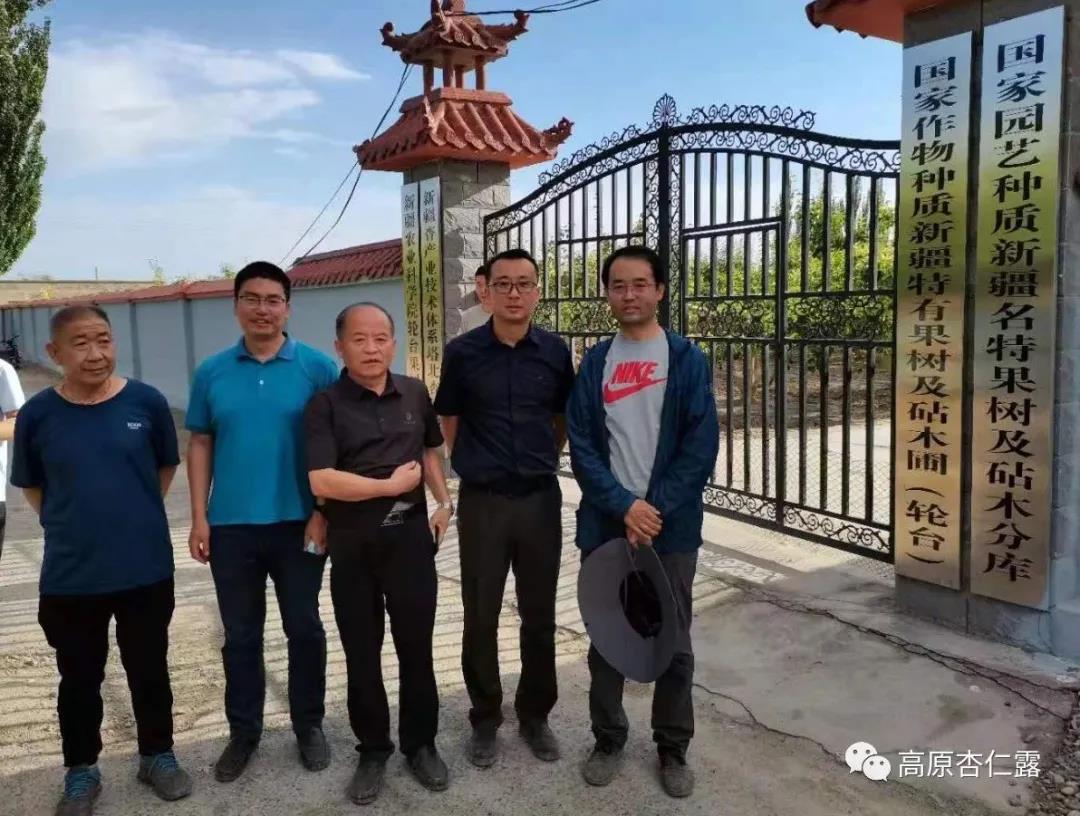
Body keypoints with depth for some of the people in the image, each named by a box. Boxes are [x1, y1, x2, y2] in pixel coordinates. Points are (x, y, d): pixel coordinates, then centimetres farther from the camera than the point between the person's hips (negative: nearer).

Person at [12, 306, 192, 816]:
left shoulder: (147, 402, -9)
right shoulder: (37, 414, -7)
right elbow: (31, 487, 8)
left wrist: (136, 517, 8)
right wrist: (69, 526, 4)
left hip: (146, 569, 0)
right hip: (70, 576, 0)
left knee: (150, 670, 16)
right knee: (79, 679, 16)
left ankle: (158, 755, 36)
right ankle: (81, 771, 36)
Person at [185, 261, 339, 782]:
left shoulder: (317, 367, -4)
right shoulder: (212, 372, 4)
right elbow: (200, 445, 7)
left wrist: (324, 511, -8)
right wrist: (199, 517, 1)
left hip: (298, 523, -2)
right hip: (231, 525, 2)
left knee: (304, 628, 11)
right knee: (240, 635, 13)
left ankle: (308, 725, 28)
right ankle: (243, 730, 29)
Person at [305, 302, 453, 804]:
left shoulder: (415, 393, 4)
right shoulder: (325, 405, -9)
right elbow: (321, 481, -18)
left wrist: (444, 502, 9)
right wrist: (391, 485, -13)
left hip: (410, 536, 2)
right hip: (352, 545, -2)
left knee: (416, 646, 10)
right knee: (361, 653, 11)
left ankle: (421, 743, 29)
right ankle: (373, 750, 28)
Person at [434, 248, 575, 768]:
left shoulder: (554, 352, 0)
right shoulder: (463, 352, -4)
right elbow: (449, 424, 7)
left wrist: (541, 462, 12)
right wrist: (478, 466, 9)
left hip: (541, 498, 2)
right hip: (482, 500, -1)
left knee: (539, 614, 11)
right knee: (481, 616, 8)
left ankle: (535, 715, 29)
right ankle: (485, 719, 26)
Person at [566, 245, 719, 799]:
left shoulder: (687, 359, 0)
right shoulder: (593, 364, 5)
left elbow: (701, 447, -7)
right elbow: (581, 446, -1)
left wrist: (653, 511, -13)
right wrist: (624, 505, -13)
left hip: (670, 526, -1)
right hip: (604, 524, 2)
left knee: (672, 643, 8)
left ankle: (673, 748, 27)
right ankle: (608, 738, 30)